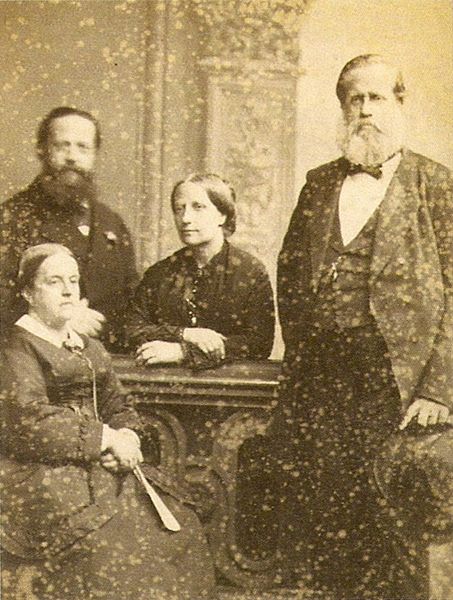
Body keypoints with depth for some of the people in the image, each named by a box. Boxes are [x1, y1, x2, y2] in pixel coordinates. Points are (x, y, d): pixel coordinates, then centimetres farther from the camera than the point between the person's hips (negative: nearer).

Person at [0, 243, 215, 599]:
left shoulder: (91, 349, 18)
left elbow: (119, 406, 17)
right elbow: (29, 421, -16)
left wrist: (127, 437, -7)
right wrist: (105, 439, -16)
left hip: (99, 464, 7)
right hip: (41, 473, -6)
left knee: (176, 524, -13)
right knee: (111, 539, -28)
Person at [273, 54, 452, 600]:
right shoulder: (320, 183, 14)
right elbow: (288, 275, 19)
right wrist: (300, 353, 9)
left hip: (394, 388, -3)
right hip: (315, 385, 4)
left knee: (389, 530, 1)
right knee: (313, 522, 5)